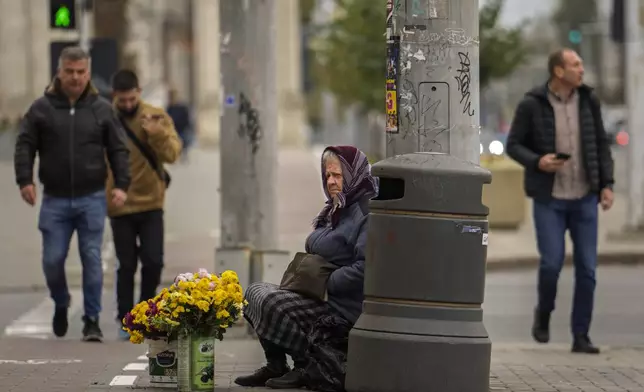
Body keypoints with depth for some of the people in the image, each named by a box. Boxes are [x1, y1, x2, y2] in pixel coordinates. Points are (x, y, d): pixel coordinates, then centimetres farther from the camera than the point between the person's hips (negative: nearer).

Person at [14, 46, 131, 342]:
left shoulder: (101, 109, 5)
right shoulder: (42, 108, 3)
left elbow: (118, 150, 6)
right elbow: (25, 145, 4)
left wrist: (121, 184, -5)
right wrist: (25, 179, -9)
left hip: (92, 199, 0)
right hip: (55, 201, 0)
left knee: (92, 259, -4)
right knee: (52, 260, 0)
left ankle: (92, 320, 4)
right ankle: (61, 304, 29)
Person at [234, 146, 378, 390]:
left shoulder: (366, 212, -16)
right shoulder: (336, 209, 16)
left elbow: (364, 267, -27)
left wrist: (325, 283, -20)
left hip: (343, 307, -11)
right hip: (319, 296, 11)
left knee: (272, 304, -25)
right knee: (255, 292, 10)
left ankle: (306, 368, -9)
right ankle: (275, 367, 10)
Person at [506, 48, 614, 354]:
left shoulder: (588, 100, 0)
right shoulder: (531, 105, -10)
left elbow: (600, 144, 7)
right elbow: (513, 146, -4)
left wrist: (607, 185, -4)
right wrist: (537, 162, -24)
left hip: (584, 198, 3)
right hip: (549, 199, -3)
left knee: (586, 268, -3)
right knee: (552, 263, -14)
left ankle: (580, 337, 6)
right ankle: (544, 312, 18)